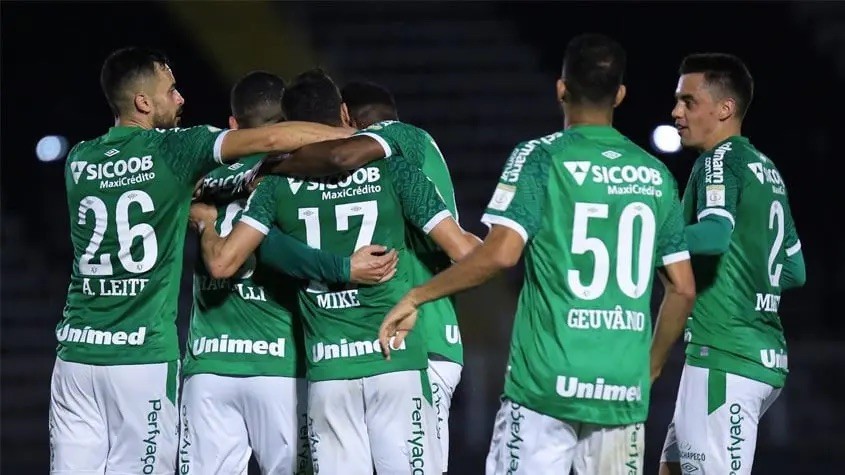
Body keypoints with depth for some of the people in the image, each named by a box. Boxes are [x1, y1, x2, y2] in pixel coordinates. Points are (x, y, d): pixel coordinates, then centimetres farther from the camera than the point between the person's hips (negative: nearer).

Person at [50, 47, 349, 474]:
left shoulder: (78, 161, 9)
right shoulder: (169, 150, -6)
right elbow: (270, 139, -8)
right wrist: (356, 137, -1)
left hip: (76, 354, 5)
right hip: (143, 357, -5)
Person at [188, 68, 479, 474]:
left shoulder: (278, 184, 4)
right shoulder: (393, 171, 1)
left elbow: (222, 263, -1)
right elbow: (462, 251, 0)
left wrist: (206, 224, 20)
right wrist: (480, 243, 24)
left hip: (327, 367, 1)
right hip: (395, 358, -1)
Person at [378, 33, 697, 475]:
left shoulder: (541, 158, -4)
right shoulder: (655, 175, 10)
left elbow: (500, 253, -16)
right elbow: (683, 289, 11)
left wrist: (415, 297, -7)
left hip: (548, 382, -4)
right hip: (624, 392, 4)